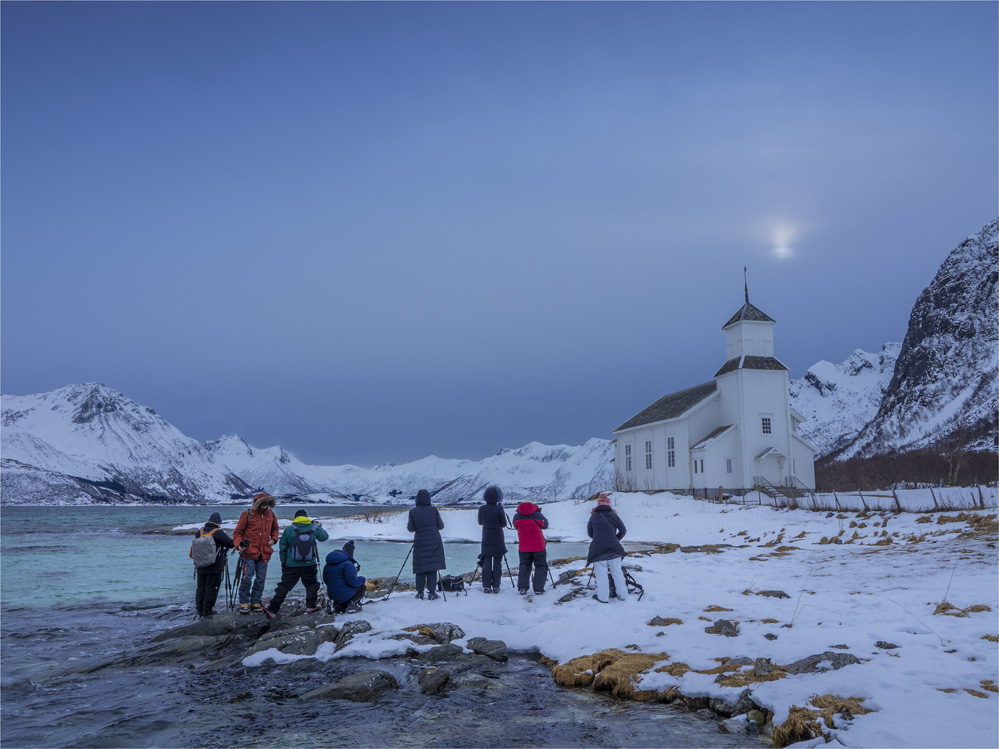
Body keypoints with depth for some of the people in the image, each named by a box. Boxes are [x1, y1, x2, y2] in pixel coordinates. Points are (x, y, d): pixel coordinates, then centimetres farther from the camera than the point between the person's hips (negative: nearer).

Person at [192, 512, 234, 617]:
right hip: (214, 568, -5)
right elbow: (230, 543, -9)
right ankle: (207, 610, 3)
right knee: (211, 588, 2)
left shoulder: (200, 532, 6)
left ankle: (200, 610, 17)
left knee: (201, 587, 13)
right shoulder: (218, 532, -13)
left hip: (201, 566, 5)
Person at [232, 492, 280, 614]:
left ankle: (256, 602, 17)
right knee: (247, 578, -8)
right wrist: (239, 544, -16)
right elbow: (237, 532, 0)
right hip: (249, 552, -4)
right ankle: (244, 603, 4)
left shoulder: (271, 515, 8)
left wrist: (273, 539, 7)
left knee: (260, 579, 7)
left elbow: (274, 529, 25)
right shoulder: (247, 515, -6)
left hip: (264, 553, 4)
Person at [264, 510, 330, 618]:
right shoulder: (314, 528, -2)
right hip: (310, 565, 0)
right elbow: (324, 536, 17)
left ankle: (271, 609, 4)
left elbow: (282, 548, 1)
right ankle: (311, 606, 15)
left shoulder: (288, 530, -4)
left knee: (283, 587, 7)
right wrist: (319, 526, 33)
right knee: (312, 585, 20)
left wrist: (283, 562, 15)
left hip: (291, 566, 0)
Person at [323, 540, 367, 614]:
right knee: (361, 587, 19)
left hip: (332, 595, 7)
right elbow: (352, 581, -25)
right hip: (345, 595, -7)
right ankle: (352, 603, -4)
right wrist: (361, 579, -4)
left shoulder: (328, 565, 8)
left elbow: (325, 580, 17)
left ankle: (337, 604, 12)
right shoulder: (348, 564, -17)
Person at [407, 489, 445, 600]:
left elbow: (411, 529, -1)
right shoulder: (434, 510, -3)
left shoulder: (413, 512, -4)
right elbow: (440, 526, 0)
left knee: (420, 567, 9)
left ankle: (420, 592, 10)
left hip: (420, 543, 0)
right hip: (434, 542, 0)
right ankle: (432, 592, -2)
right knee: (433, 567, 2)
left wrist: (408, 525, 20)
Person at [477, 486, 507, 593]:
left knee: (486, 562, 6)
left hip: (486, 539, 3)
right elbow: (503, 524, -3)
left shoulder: (482, 509, -2)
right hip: (498, 539, -3)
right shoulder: (499, 509, -12)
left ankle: (486, 586, 4)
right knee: (497, 563, 4)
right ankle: (496, 586, 4)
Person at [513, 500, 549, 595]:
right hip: (538, 546, -2)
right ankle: (538, 589, 6)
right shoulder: (538, 516, -10)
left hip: (523, 547, 2)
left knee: (524, 566, 14)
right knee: (540, 566, 10)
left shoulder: (516, 517, -4)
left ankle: (522, 588, 6)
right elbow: (545, 525, 6)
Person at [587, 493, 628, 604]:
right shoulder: (614, 515, 2)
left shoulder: (593, 517, 0)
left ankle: (603, 597, 6)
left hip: (598, 549, -2)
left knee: (601, 574, 4)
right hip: (614, 549, 2)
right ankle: (622, 595, 20)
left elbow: (589, 533, 9)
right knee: (617, 572, 13)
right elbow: (623, 530, 8)